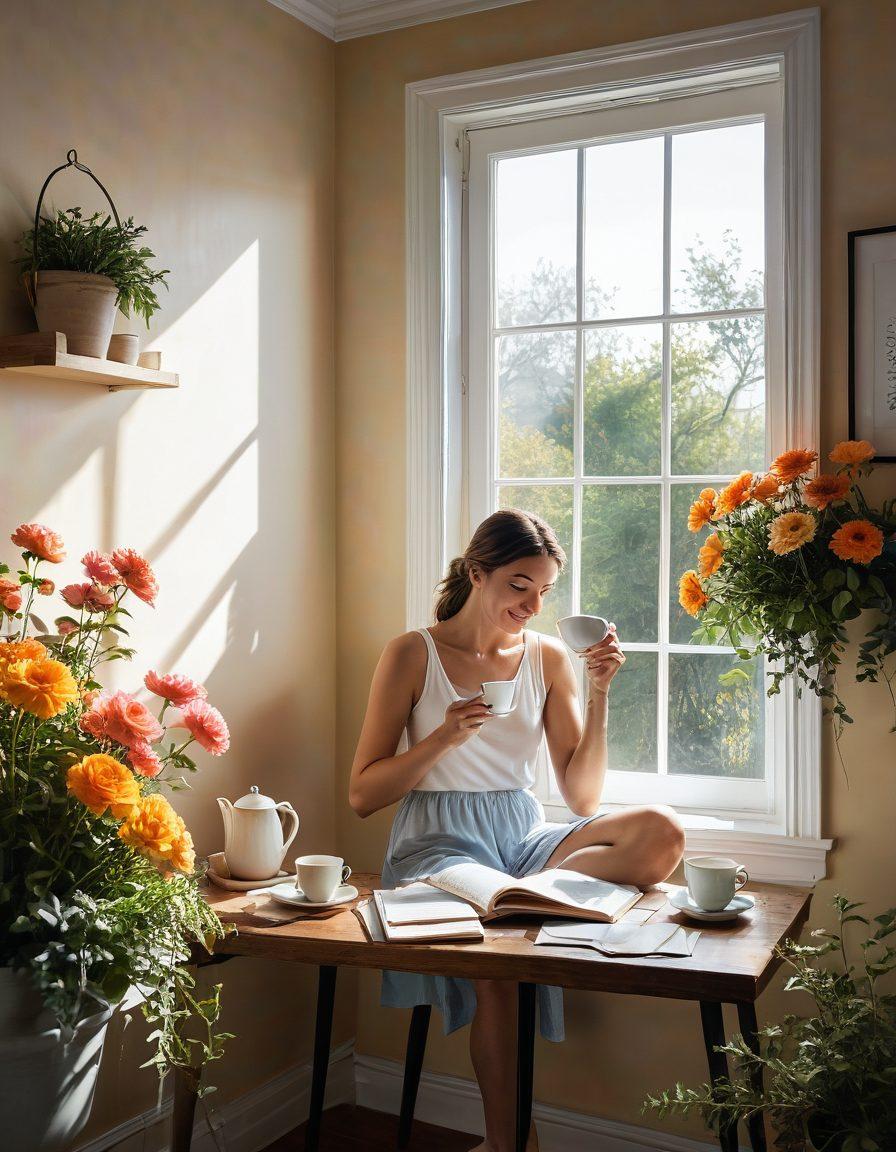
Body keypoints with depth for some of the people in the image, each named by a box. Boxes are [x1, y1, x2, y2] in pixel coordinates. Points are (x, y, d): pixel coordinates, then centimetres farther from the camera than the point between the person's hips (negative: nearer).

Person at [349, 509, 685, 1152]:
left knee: (660, 834, -22)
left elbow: (582, 797, 5)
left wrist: (599, 696, -5)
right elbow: (362, 796, 0)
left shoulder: (549, 658, 9)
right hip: (439, 839, -3)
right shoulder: (413, 655, 0)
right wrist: (444, 738, -13)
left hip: (522, 836, 4)